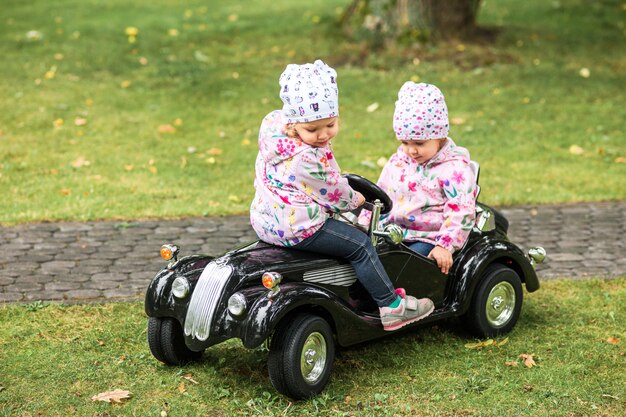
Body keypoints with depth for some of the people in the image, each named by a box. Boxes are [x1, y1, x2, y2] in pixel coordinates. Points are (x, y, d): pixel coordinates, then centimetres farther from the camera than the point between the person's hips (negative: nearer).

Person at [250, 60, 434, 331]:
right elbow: (334, 193, -13)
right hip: (297, 227, -10)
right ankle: (390, 306, 4)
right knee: (360, 245, -2)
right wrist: (355, 200, 9)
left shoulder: (272, 121, -3)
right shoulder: (308, 159, -27)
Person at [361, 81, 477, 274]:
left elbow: (461, 212, -14)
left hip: (428, 239, -6)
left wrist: (445, 246, -22)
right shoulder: (398, 161, 14)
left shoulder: (455, 169, -8)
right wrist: (364, 222, 11)